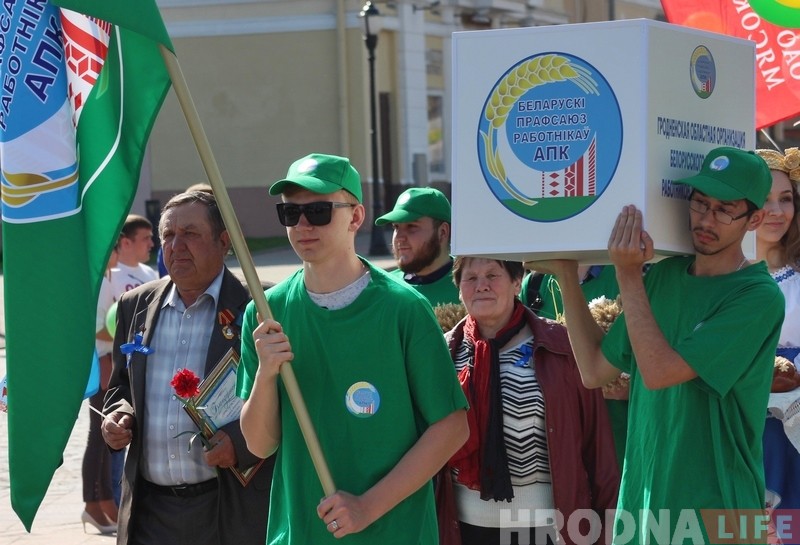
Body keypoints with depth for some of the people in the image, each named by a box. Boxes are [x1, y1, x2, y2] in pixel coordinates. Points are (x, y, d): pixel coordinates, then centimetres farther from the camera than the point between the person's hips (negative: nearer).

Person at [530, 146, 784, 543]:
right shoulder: (663, 275, 6)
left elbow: (658, 372, -21)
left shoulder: (759, 298, -14)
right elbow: (594, 371, 8)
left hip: (712, 511, -6)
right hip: (641, 497, 6)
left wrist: (628, 276, -18)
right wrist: (567, 277, 5)